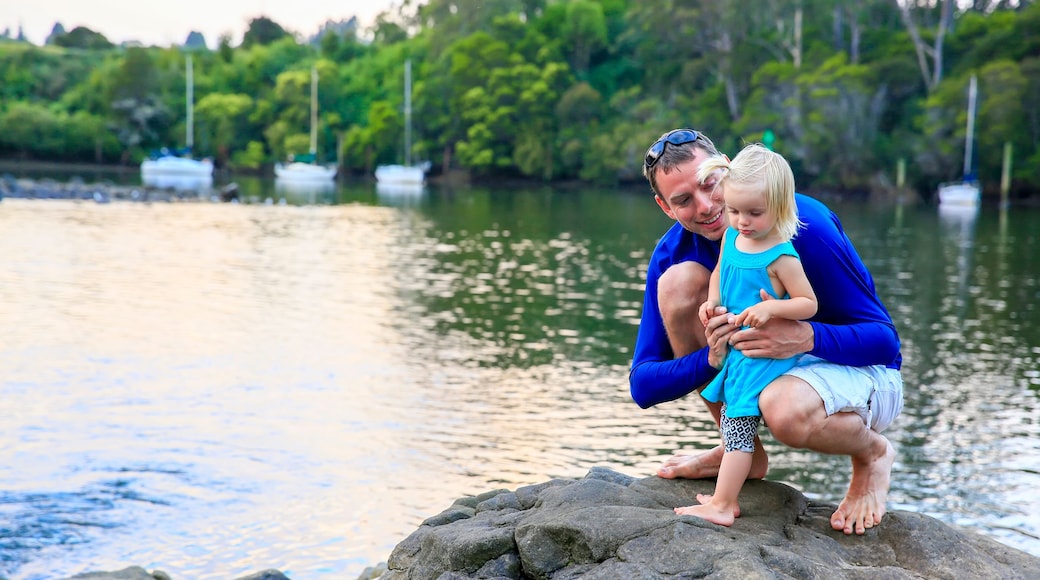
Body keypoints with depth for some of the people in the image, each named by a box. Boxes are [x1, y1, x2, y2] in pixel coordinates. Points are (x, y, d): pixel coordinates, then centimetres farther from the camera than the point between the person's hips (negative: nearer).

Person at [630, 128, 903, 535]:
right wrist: (712, 358, -34)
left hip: (858, 369, -5)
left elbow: (883, 339, -23)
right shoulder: (674, 252, -12)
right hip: (757, 366, 5)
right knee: (678, 281, -18)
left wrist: (806, 337, -43)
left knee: (784, 409, -41)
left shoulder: (803, 223, -25)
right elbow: (643, 385, -14)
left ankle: (873, 455, -2)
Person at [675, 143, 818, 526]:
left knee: (738, 424, -9)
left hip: (764, 354, -9)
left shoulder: (781, 257, -19)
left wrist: (770, 307, -30)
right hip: (734, 348, 9)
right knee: (731, 421, 16)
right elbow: (719, 273, 20)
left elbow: (809, 304, -15)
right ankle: (727, 499, 28)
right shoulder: (730, 237, 2)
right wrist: (712, 301, 1)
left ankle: (720, 507, -4)